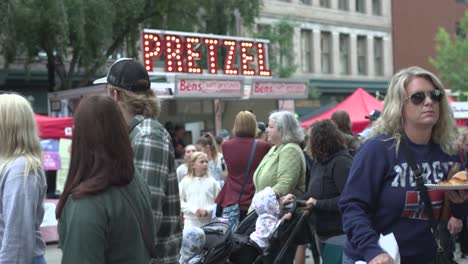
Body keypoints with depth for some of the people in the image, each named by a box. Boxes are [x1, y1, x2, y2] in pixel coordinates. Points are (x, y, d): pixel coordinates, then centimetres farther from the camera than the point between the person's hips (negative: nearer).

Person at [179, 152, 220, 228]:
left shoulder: (212, 181, 2)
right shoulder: (185, 182, 2)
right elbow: (180, 201, -1)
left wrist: (208, 210, -13)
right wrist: (194, 210, -11)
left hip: (209, 224, 0)